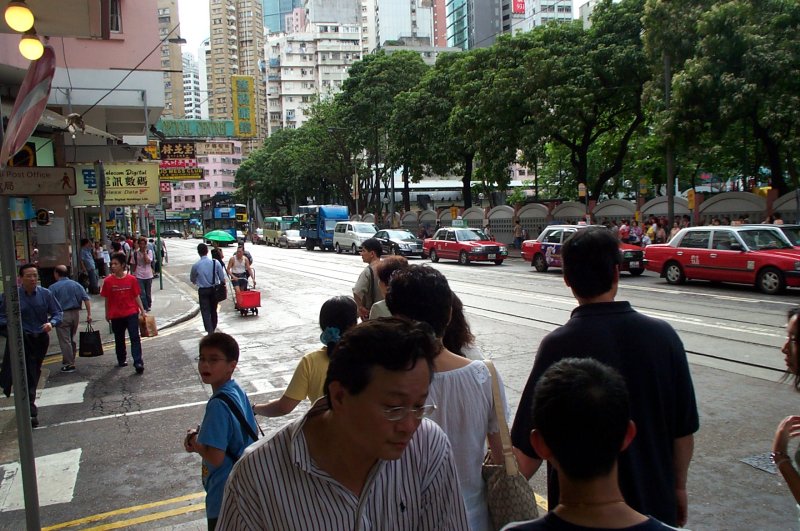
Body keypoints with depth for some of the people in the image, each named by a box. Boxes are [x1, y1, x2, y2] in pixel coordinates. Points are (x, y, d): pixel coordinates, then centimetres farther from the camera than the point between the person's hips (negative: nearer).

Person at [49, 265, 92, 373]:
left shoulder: (53, 287, -7)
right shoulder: (76, 284, 5)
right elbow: (86, 299, -1)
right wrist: (89, 314, 0)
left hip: (62, 315, -5)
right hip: (75, 314, 5)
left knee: (65, 341, 2)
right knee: (72, 339, 18)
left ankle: (69, 364, 4)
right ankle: (70, 361, 25)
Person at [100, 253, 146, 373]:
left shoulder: (131, 279, -4)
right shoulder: (108, 281, -3)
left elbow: (136, 296, 3)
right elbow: (107, 299, 5)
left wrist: (142, 310, -1)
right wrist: (107, 313, 9)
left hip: (131, 313, -1)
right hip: (116, 315, 2)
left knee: (135, 338, -8)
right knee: (119, 339, 14)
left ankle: (138, 362, -10)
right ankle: (121, 360, 32)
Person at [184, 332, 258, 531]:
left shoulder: (218, 404, -27)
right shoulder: (238, 391, -1)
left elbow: (215, 457, -28)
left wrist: (194, 441, -9)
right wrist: (203, 438, 2)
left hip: (224, 496, -8)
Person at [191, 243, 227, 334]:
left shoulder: (196, 265, -10)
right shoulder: (216, 262, -8)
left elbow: (192, 279, 7)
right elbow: (222, 277, -3)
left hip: (203, 291, -2)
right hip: (214, 289, 2)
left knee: (205, 312, 0)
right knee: (213, 311, 17)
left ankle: (210, 332, -12)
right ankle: (213, 330, 29)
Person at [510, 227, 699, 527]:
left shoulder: (558, 345, -21)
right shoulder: (662, 335, -11)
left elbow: (531, 442, -17)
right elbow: (684, 430, -2)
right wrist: (678, 487, 13)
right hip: (654, 503, 3)